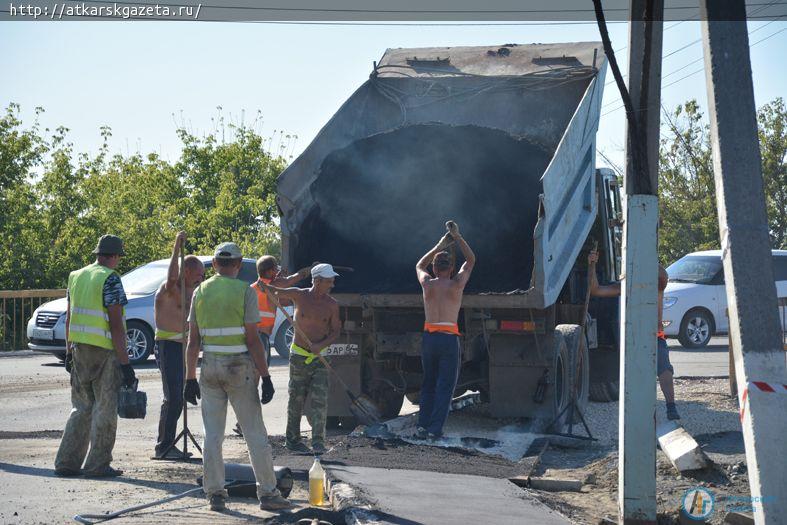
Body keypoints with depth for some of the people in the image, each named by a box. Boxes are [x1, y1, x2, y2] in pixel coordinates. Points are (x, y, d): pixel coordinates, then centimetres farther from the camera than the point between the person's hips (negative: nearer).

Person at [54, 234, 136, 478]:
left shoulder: (76, 276, 11)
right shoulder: (110, 279, -12)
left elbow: (69, 318, 14)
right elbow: (115, 323, -16)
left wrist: (69, 351, 21)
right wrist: (125, 362, -14)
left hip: (79, 348, 7)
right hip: (105, 351, -7)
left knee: (82, 408, 15)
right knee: (105, 409, 3)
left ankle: (66, 462, 13)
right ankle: (98, 464, 6)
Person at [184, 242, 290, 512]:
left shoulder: (201, 292, 6)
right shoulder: (245, 291, -7)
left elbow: (193, 341, 5)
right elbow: (252, 340, -11)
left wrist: (190, 378, 10)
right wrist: (265, 376, -8)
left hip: (209, 368, 4)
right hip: (239, 367, -4)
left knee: (212, 435, 7)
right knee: (255, 434, 2)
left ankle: (215, 494, 7)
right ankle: (268, 493, 3)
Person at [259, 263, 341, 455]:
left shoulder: (332, 305, -1)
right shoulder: (299, 295, -5)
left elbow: (335, 332, 3)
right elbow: (275, 292, 5)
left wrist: (322, 345, -15)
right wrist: (263, 285, -18)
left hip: (320, 357, 1)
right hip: (299, 356, -1)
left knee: (320, 400, -9)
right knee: (296, 399, 5)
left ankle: (318, 441, -6)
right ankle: (292, 439, 17)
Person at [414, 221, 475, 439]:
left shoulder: (427, 283, 5)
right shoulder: (457, 283, -1)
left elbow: (419, 266, 29)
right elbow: (471, 260, 16)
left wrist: (439, 246, 32)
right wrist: (457, 236, 18)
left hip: (429, 337, 3)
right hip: (449, 339, -3)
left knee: (428, 384, 15)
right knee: (445, 386, 2)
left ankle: (423, 425, 7)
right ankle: (435, 428, -6)